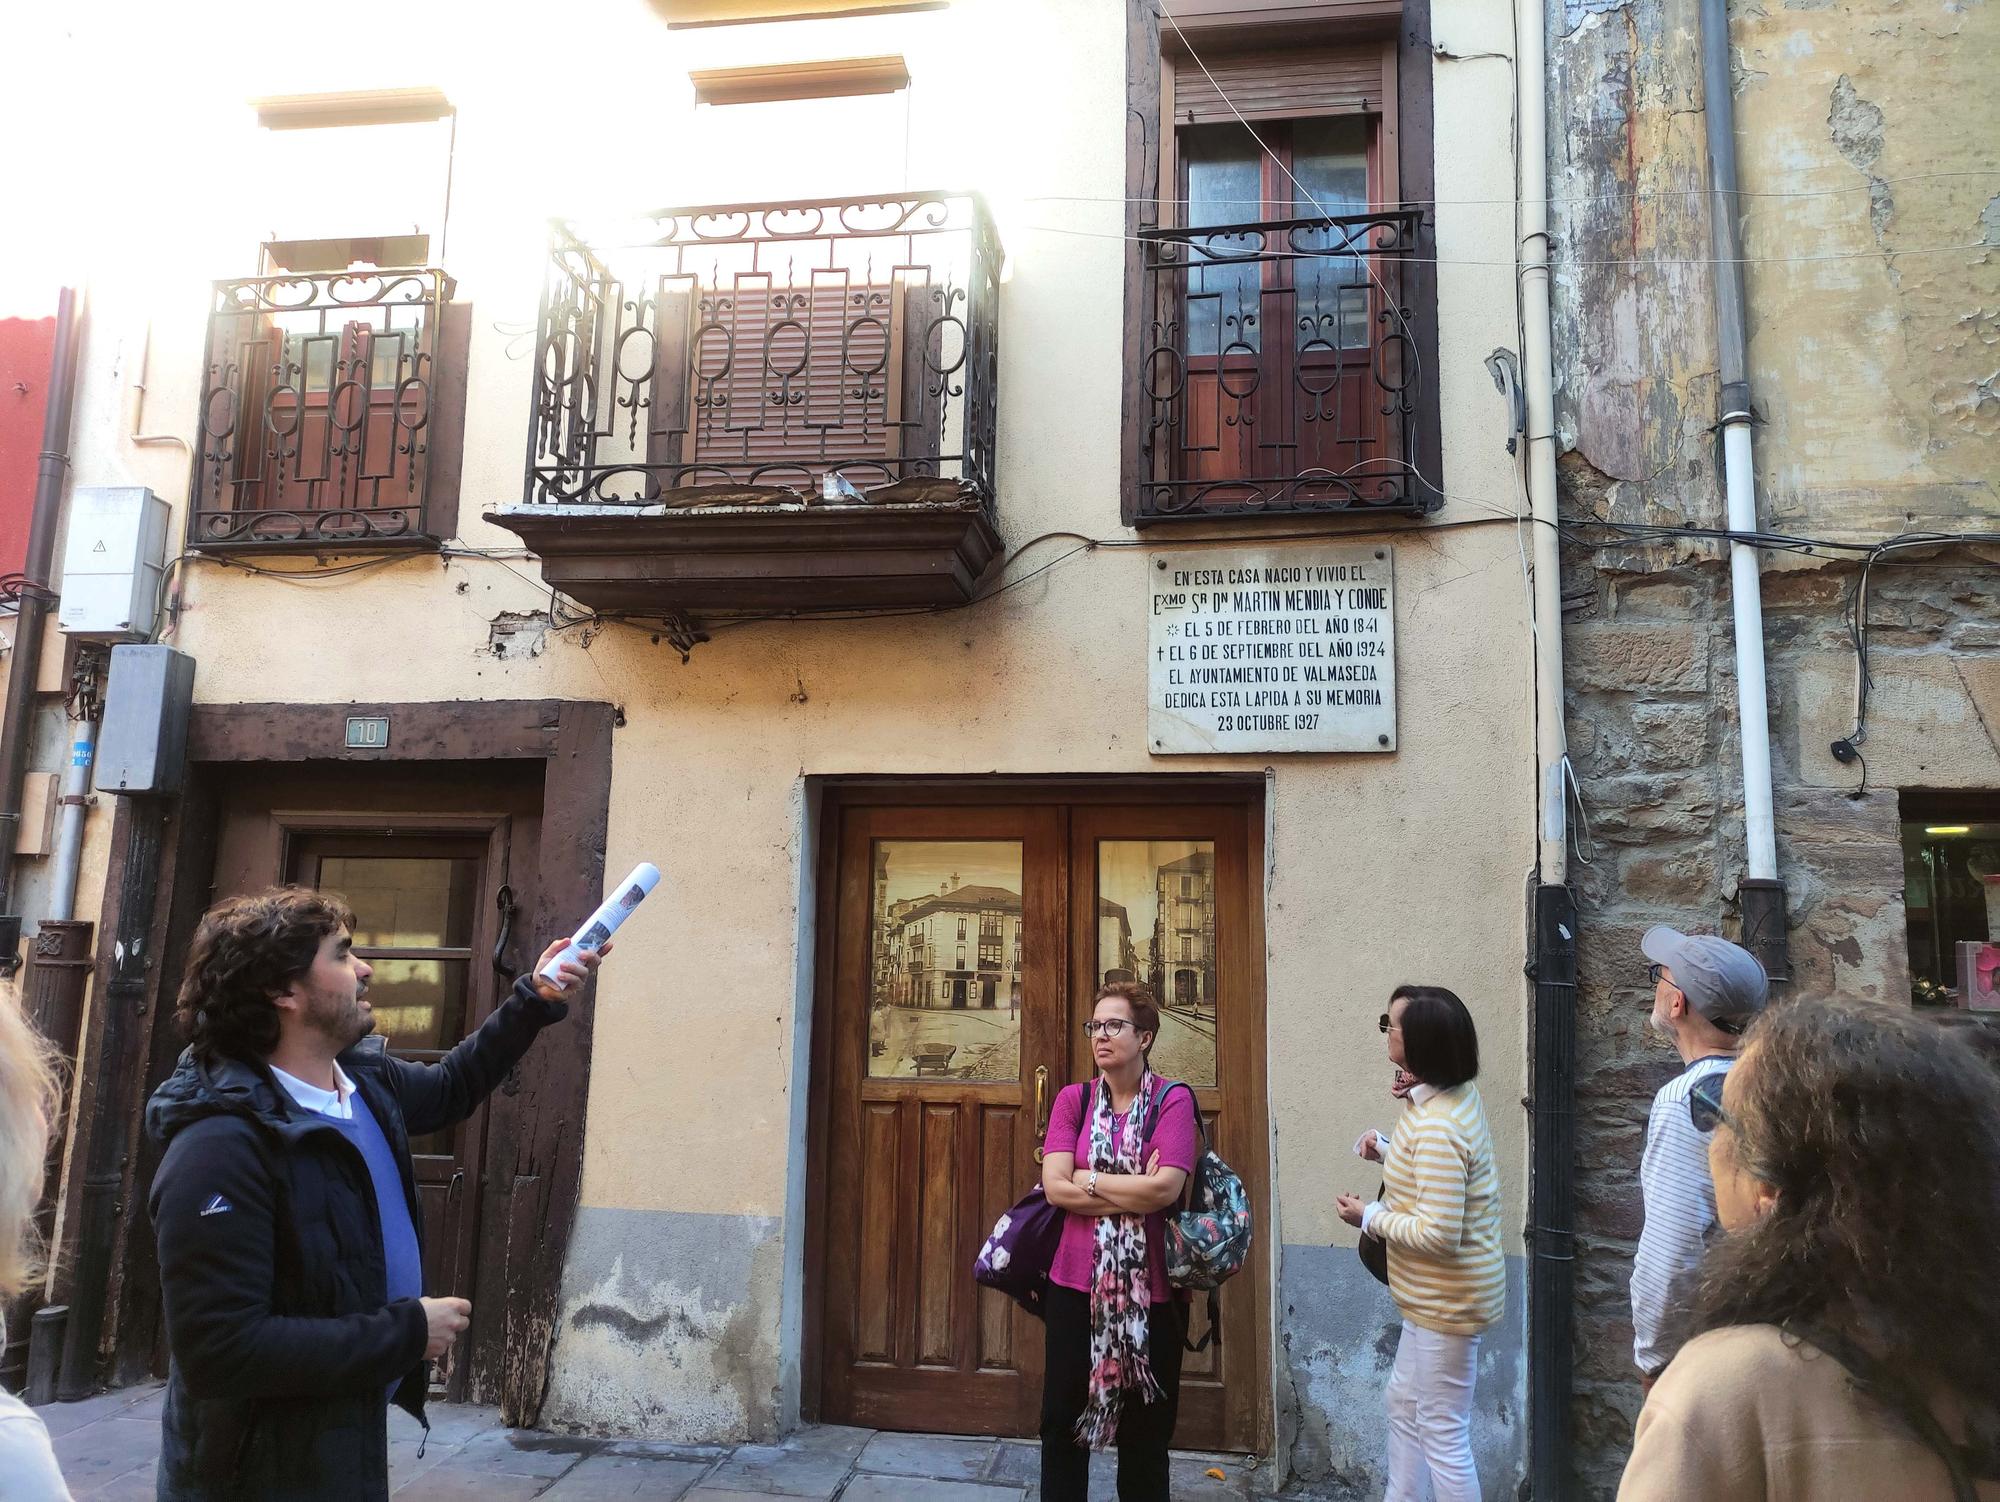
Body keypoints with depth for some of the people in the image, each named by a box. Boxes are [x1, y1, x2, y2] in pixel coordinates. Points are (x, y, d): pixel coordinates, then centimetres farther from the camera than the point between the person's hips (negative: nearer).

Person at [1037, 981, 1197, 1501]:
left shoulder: (1173, 1099, -6)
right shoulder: (1074, 1098, 2)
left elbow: (1166, 1188, -18)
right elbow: (1054, 1186, -9)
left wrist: (1088, 1179, -10)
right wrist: (1136, 1191, -15)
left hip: (1150, 1288, -2)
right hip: (1076, 1282, 2)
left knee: (1146, 1427, 13)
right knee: (1062, 1420, 12)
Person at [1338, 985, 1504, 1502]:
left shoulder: (1437, 1128, -30)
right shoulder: (1457, 1096, 2)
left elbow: (1438, 1234, -31)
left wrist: (1370, 1218, -18)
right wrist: (1389, 1153, 2)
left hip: (1448, 1300, -11)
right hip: (1436, 1295, 11)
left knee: (1443, 1434, 4)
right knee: (1404, 1402, 24)